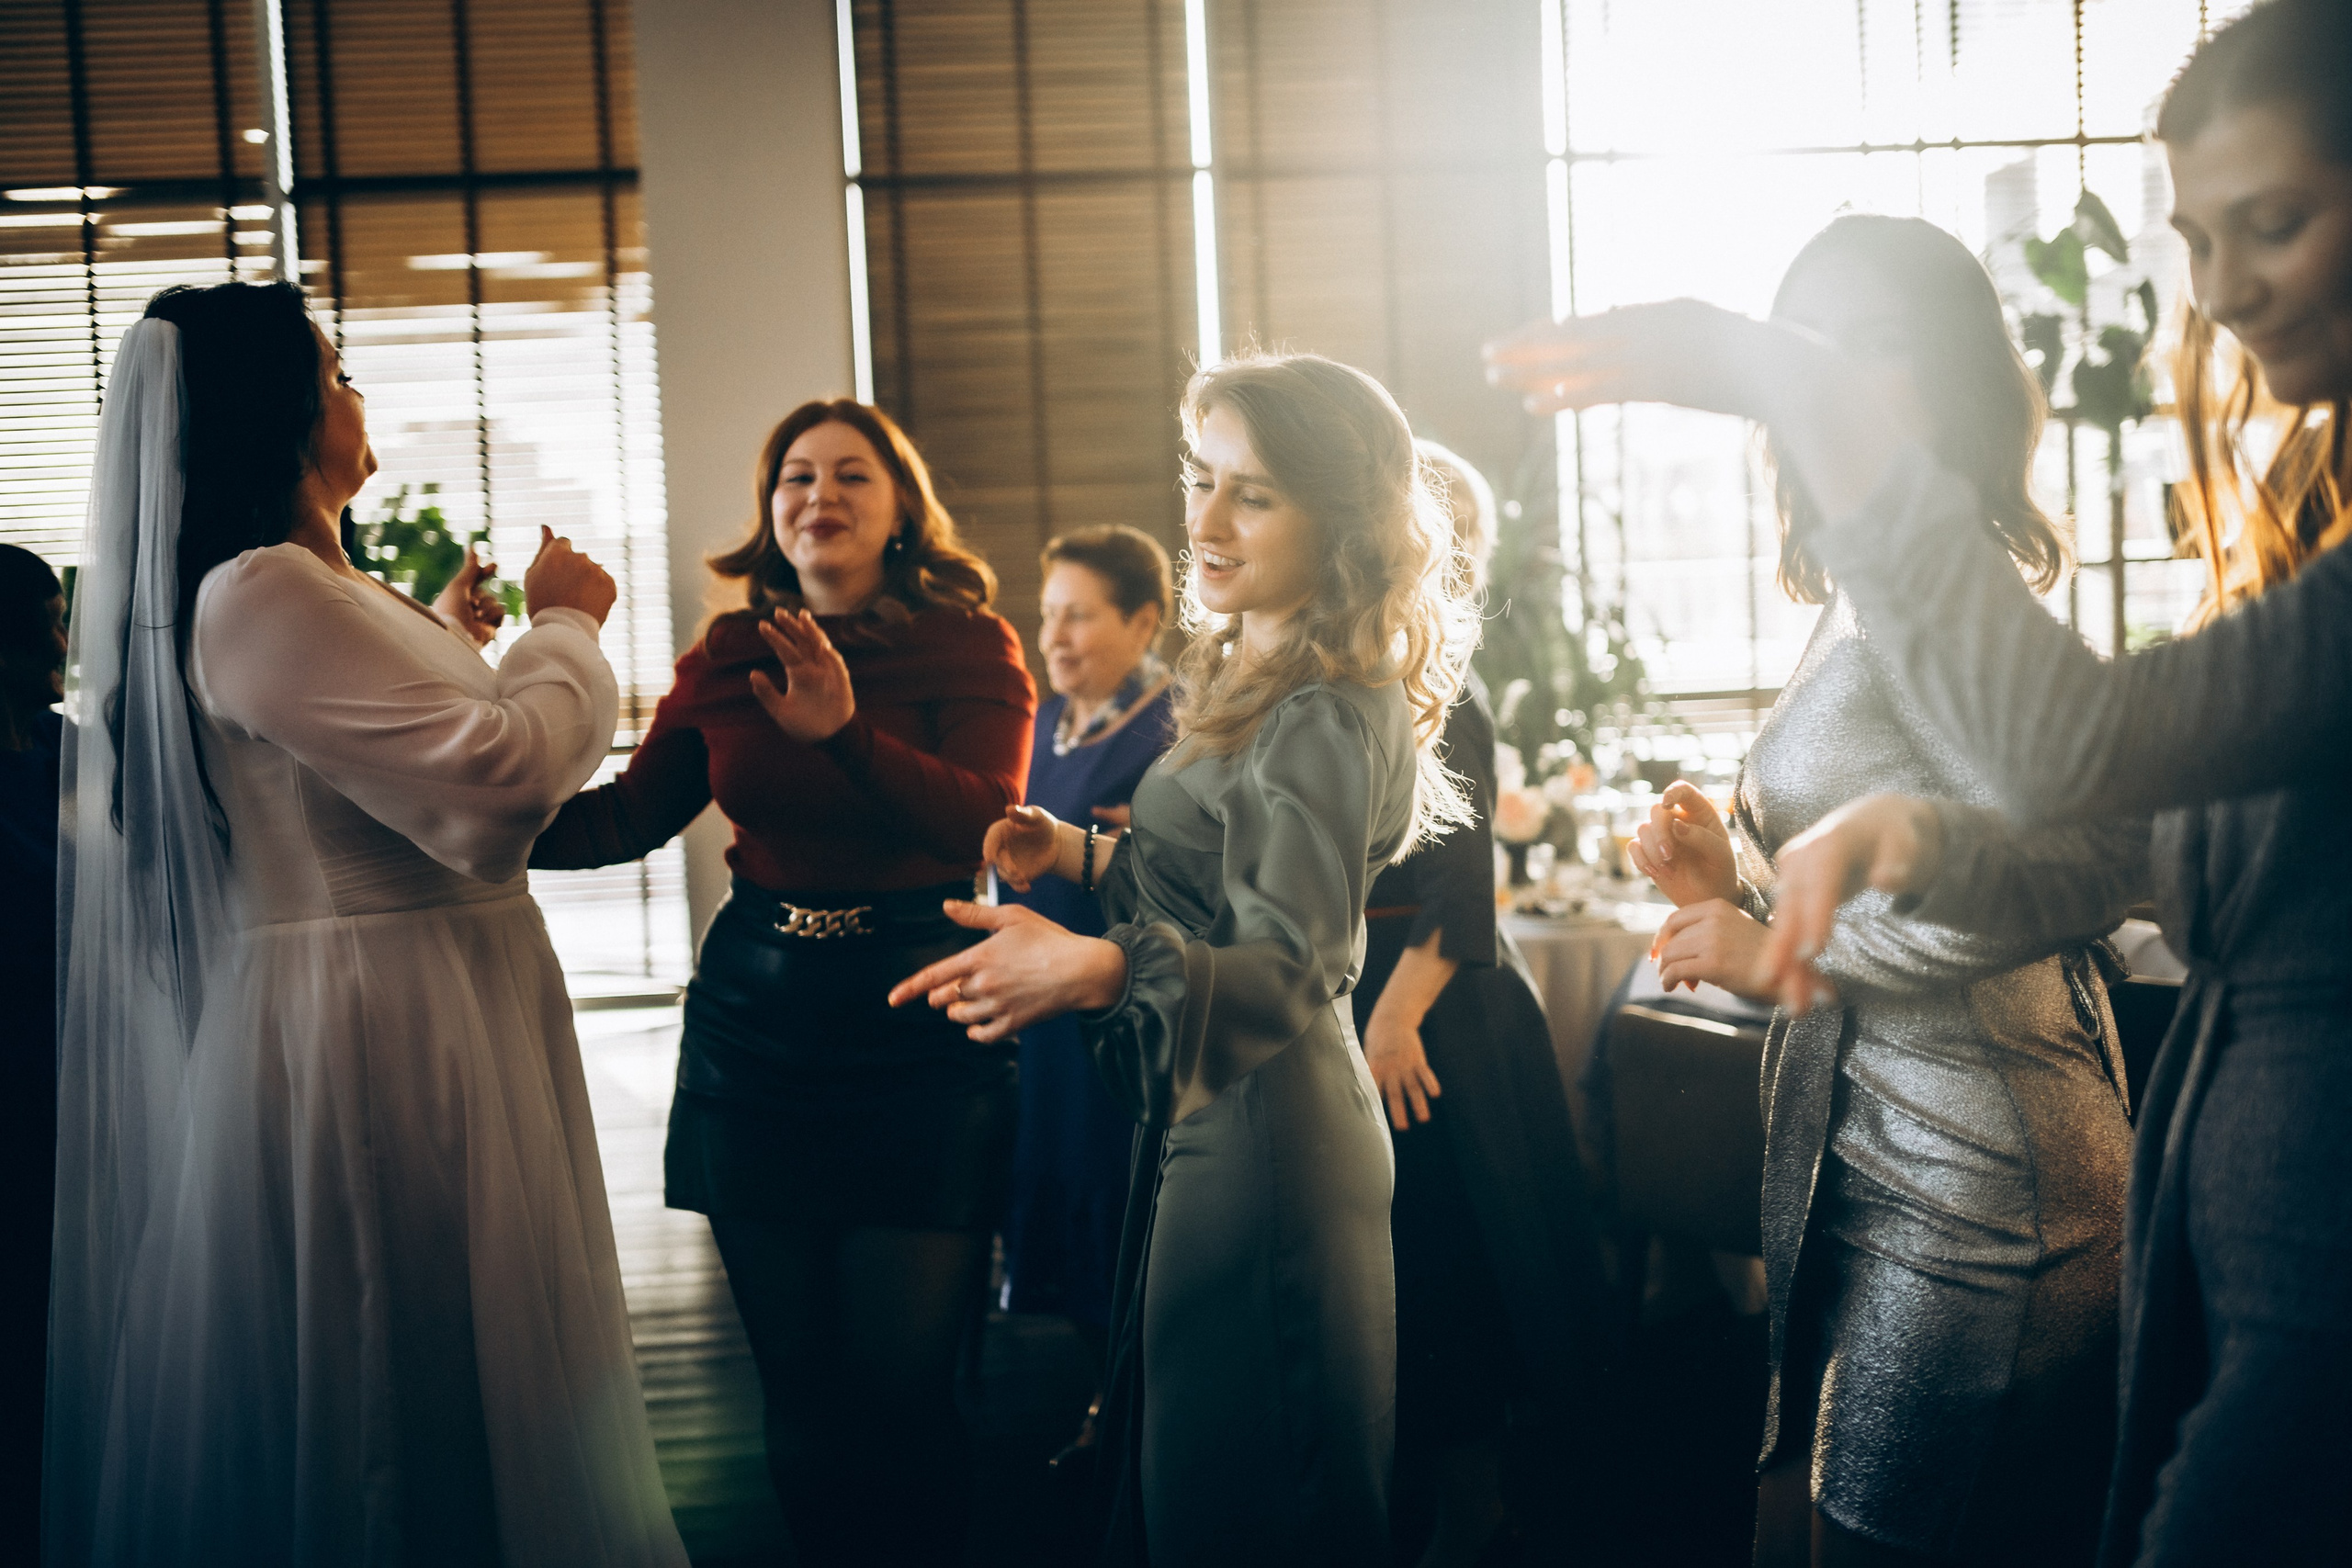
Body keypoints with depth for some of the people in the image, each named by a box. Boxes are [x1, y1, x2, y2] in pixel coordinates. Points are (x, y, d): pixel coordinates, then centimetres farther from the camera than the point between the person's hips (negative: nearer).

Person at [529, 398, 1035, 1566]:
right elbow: (624, 819, 8)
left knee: (899, 1386, -4)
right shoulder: (727, 659, 9)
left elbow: (985, 821, -18)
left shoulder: (970, 649, -2)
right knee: (799, 1384, 10)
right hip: (756, 1020, 4)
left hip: (918, 1028, -3)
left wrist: (847, 732, -33)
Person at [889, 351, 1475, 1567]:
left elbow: (1289, 970, -28)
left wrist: (1092, 971, -43)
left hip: (1267, 1136, -10)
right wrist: (1084, 858, 11)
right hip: (1208, 1120, 10)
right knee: (1171, 1470, 21)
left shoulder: (1327, 717, -20)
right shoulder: (1254, 679, 12)